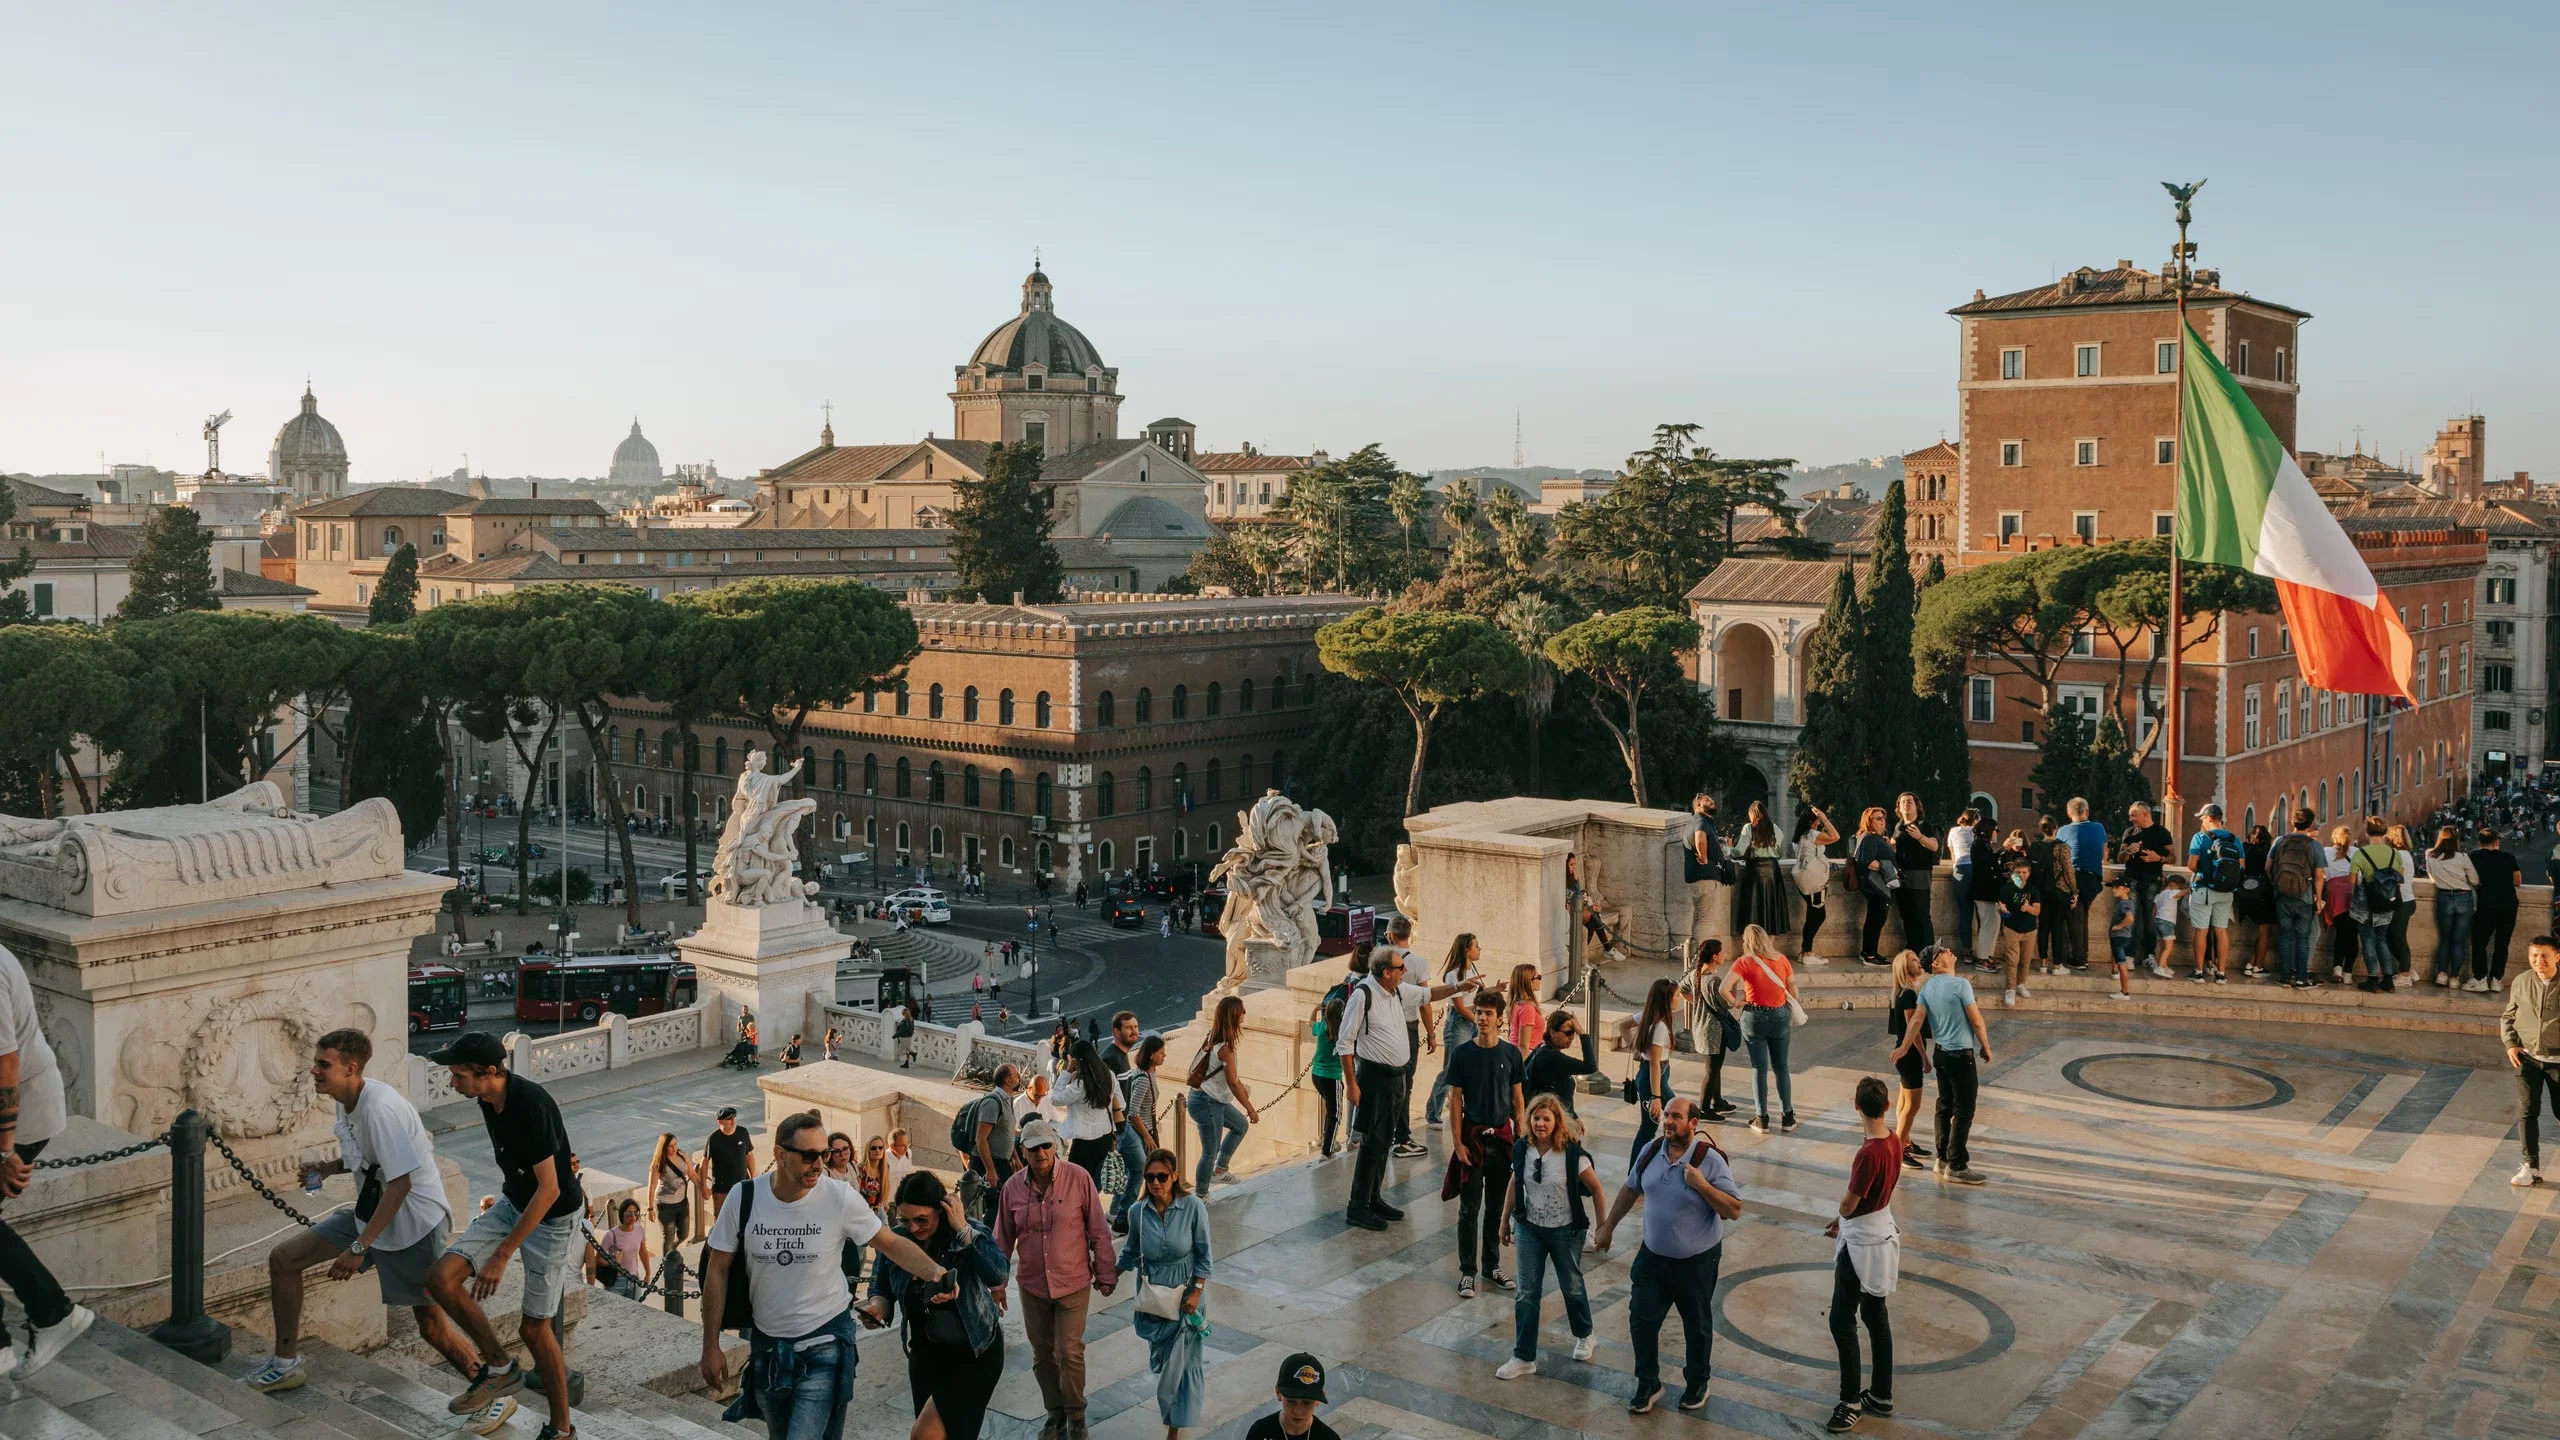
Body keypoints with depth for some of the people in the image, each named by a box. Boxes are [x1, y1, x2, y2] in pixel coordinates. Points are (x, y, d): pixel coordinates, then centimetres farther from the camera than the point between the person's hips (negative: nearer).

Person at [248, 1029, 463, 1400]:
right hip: (371, 1214, 9)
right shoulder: (347, 1102, 2)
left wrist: (359, 1247, -28)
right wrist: (329, 1169, 0)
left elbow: (400, 1182, -29)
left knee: (433, 1328, -4)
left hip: (415, 1223, -9)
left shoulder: (379, 1107, -27)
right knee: (283, 1259, 6)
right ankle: (286, 1363, 22)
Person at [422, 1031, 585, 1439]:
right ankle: (500, 1367, 9)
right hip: (512, 1203, 8)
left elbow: (549, 1190, -30)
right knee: (441, 1278, -8)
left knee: (535, 1328, 0)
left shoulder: (531, 1104, -31)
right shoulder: (489, 1099, -6)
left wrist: (502, 1255, -28)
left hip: (552, 1217, -8)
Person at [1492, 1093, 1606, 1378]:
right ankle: (1524, 1357, 9)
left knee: (1571, 1286, 18)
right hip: (1529, 1229, 3)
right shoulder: (1522, 1149, -9)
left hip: (1566, 1231, -2)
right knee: (1527, 1293, 2)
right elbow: (1514, 1186, 5)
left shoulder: (1572, 1153, -21)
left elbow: (1596, 1188, -11)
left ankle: (1584, 1336, 45)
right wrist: (1505, 1221, 11)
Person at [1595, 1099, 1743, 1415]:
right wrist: (1608, 1227, 16)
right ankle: (1647, 1384, 26)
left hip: (1697, 1261, -4)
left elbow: (1734, 1210, -20)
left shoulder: (1710, 1160, -20)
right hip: (1653, 1257, 4)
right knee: (1641, 1320, 7)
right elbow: (1630, 1190, 11)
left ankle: (1697, 1384, 36)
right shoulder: (1650, 1152, -5)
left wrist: (1701, 1184, -31)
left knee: (1696, 1326, 14)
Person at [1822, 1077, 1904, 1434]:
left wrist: (1841, 1215, 3)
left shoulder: (1869, 1153, -28)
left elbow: (1848, 1205, -20)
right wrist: (1842, 1221, 12)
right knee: (1876, 1316, 17)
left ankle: (1851, 1402, 7)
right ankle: (1881, 1396, 27)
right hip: (1881, 1234, 9)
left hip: (1861, 1244, -9)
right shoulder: (1894, 1142, -2)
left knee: (1842, 1321, 1)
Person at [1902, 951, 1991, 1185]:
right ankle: (1956, 1166, 2)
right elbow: (1976, 1021, -14)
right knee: (1963, 1111, -1)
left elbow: (1916, 1021, -1)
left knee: (1945, 1106, 15)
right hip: (1961, 1055, -7)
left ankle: (1943, 1159, 22)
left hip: (1940, 1052, 8)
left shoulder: (1927, 987, 3)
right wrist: (1986, 1048, -1)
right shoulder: (1961, 984, -17)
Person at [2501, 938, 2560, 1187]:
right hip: (2527, 1058, 2)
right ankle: (2531, 1167, 2)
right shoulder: (2521, 982, -2)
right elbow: (2508, 1016, 12)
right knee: (2527, 1111, -3)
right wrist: (2510, 1044, -1)